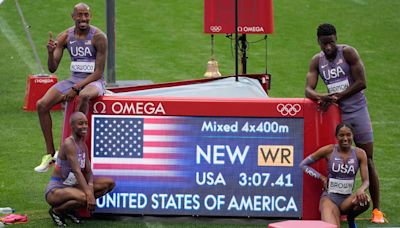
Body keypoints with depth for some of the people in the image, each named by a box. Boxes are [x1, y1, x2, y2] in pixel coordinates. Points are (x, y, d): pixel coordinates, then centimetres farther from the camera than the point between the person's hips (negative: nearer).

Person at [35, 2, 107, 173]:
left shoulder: (98, 37, -12)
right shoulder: (65, 36, 2)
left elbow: (99, 72, -13)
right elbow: (53, 69, 2)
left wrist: (76, 89, -20)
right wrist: (50, 53, -20)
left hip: (94, 82, -5)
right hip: (74, 80, 5)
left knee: (83, 96, -41)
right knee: (41, 104, -16)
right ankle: (50, 154, -8)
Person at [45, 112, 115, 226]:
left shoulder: (83, 145, 8)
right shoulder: (68, 143, -19)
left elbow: (88, 171, 5)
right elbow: (77, 171, -28)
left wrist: (90, 186, -18)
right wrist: (89, 194, -35)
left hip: (72, 186, 9)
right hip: (56, 190, -9)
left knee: (110, 183, 0)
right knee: (83, 197, -39)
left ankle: (69, 208, 5)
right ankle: (56, 210, -6)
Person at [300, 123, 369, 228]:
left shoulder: (359, 153, 0)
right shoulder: (329, 150, -4)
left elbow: (366, 180, -3)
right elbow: (303, 165, 5)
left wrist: (361, 190, -26)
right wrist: (322, 177, -5)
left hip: (348, 199, 4)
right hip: (330, 197, -4)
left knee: (365, 200, -33)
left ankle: (351, 219, 0)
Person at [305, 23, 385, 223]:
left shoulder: (348, 53, -8)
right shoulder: (317, 61, 4)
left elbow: (361, 83, -12)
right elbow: (308, 90, -4)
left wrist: (336, 97, -17)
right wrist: (322, 97, -27)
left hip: (357, 111, -3)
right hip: (336, 115, 3)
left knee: (367, 162, -3)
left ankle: (376, 210, 0)